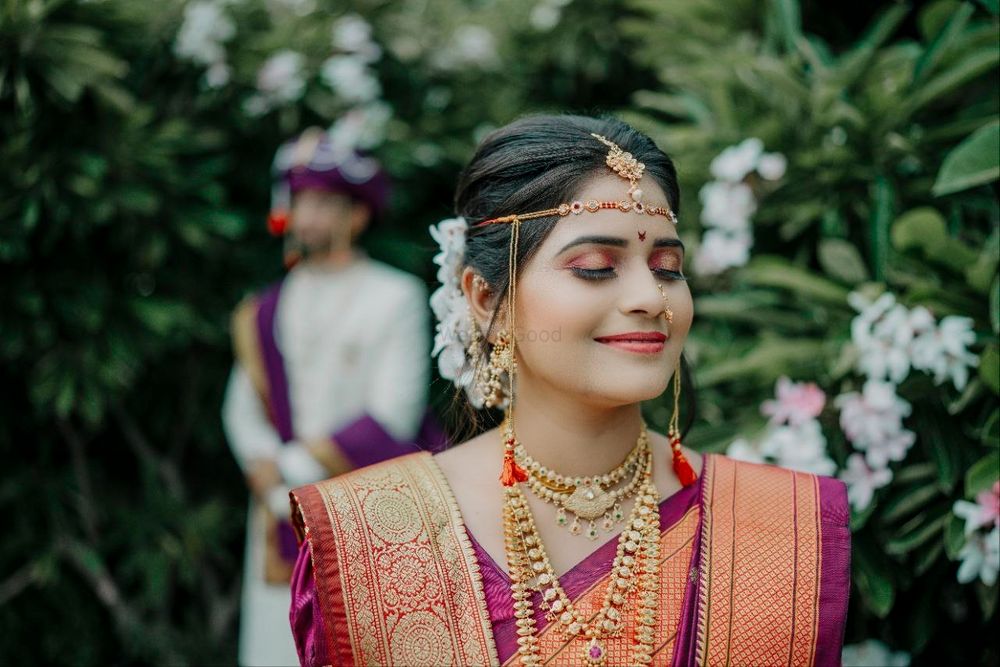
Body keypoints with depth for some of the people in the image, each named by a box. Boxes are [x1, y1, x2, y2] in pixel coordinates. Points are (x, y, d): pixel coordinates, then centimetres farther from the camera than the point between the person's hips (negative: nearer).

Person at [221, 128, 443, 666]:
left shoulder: (396, 296, -3)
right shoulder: (265, 312, 12)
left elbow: (389, 419, -9)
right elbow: (243, 410, 10)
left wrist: (293, 467, -6)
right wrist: (274, 485, -7)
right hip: (286, 516, 4)